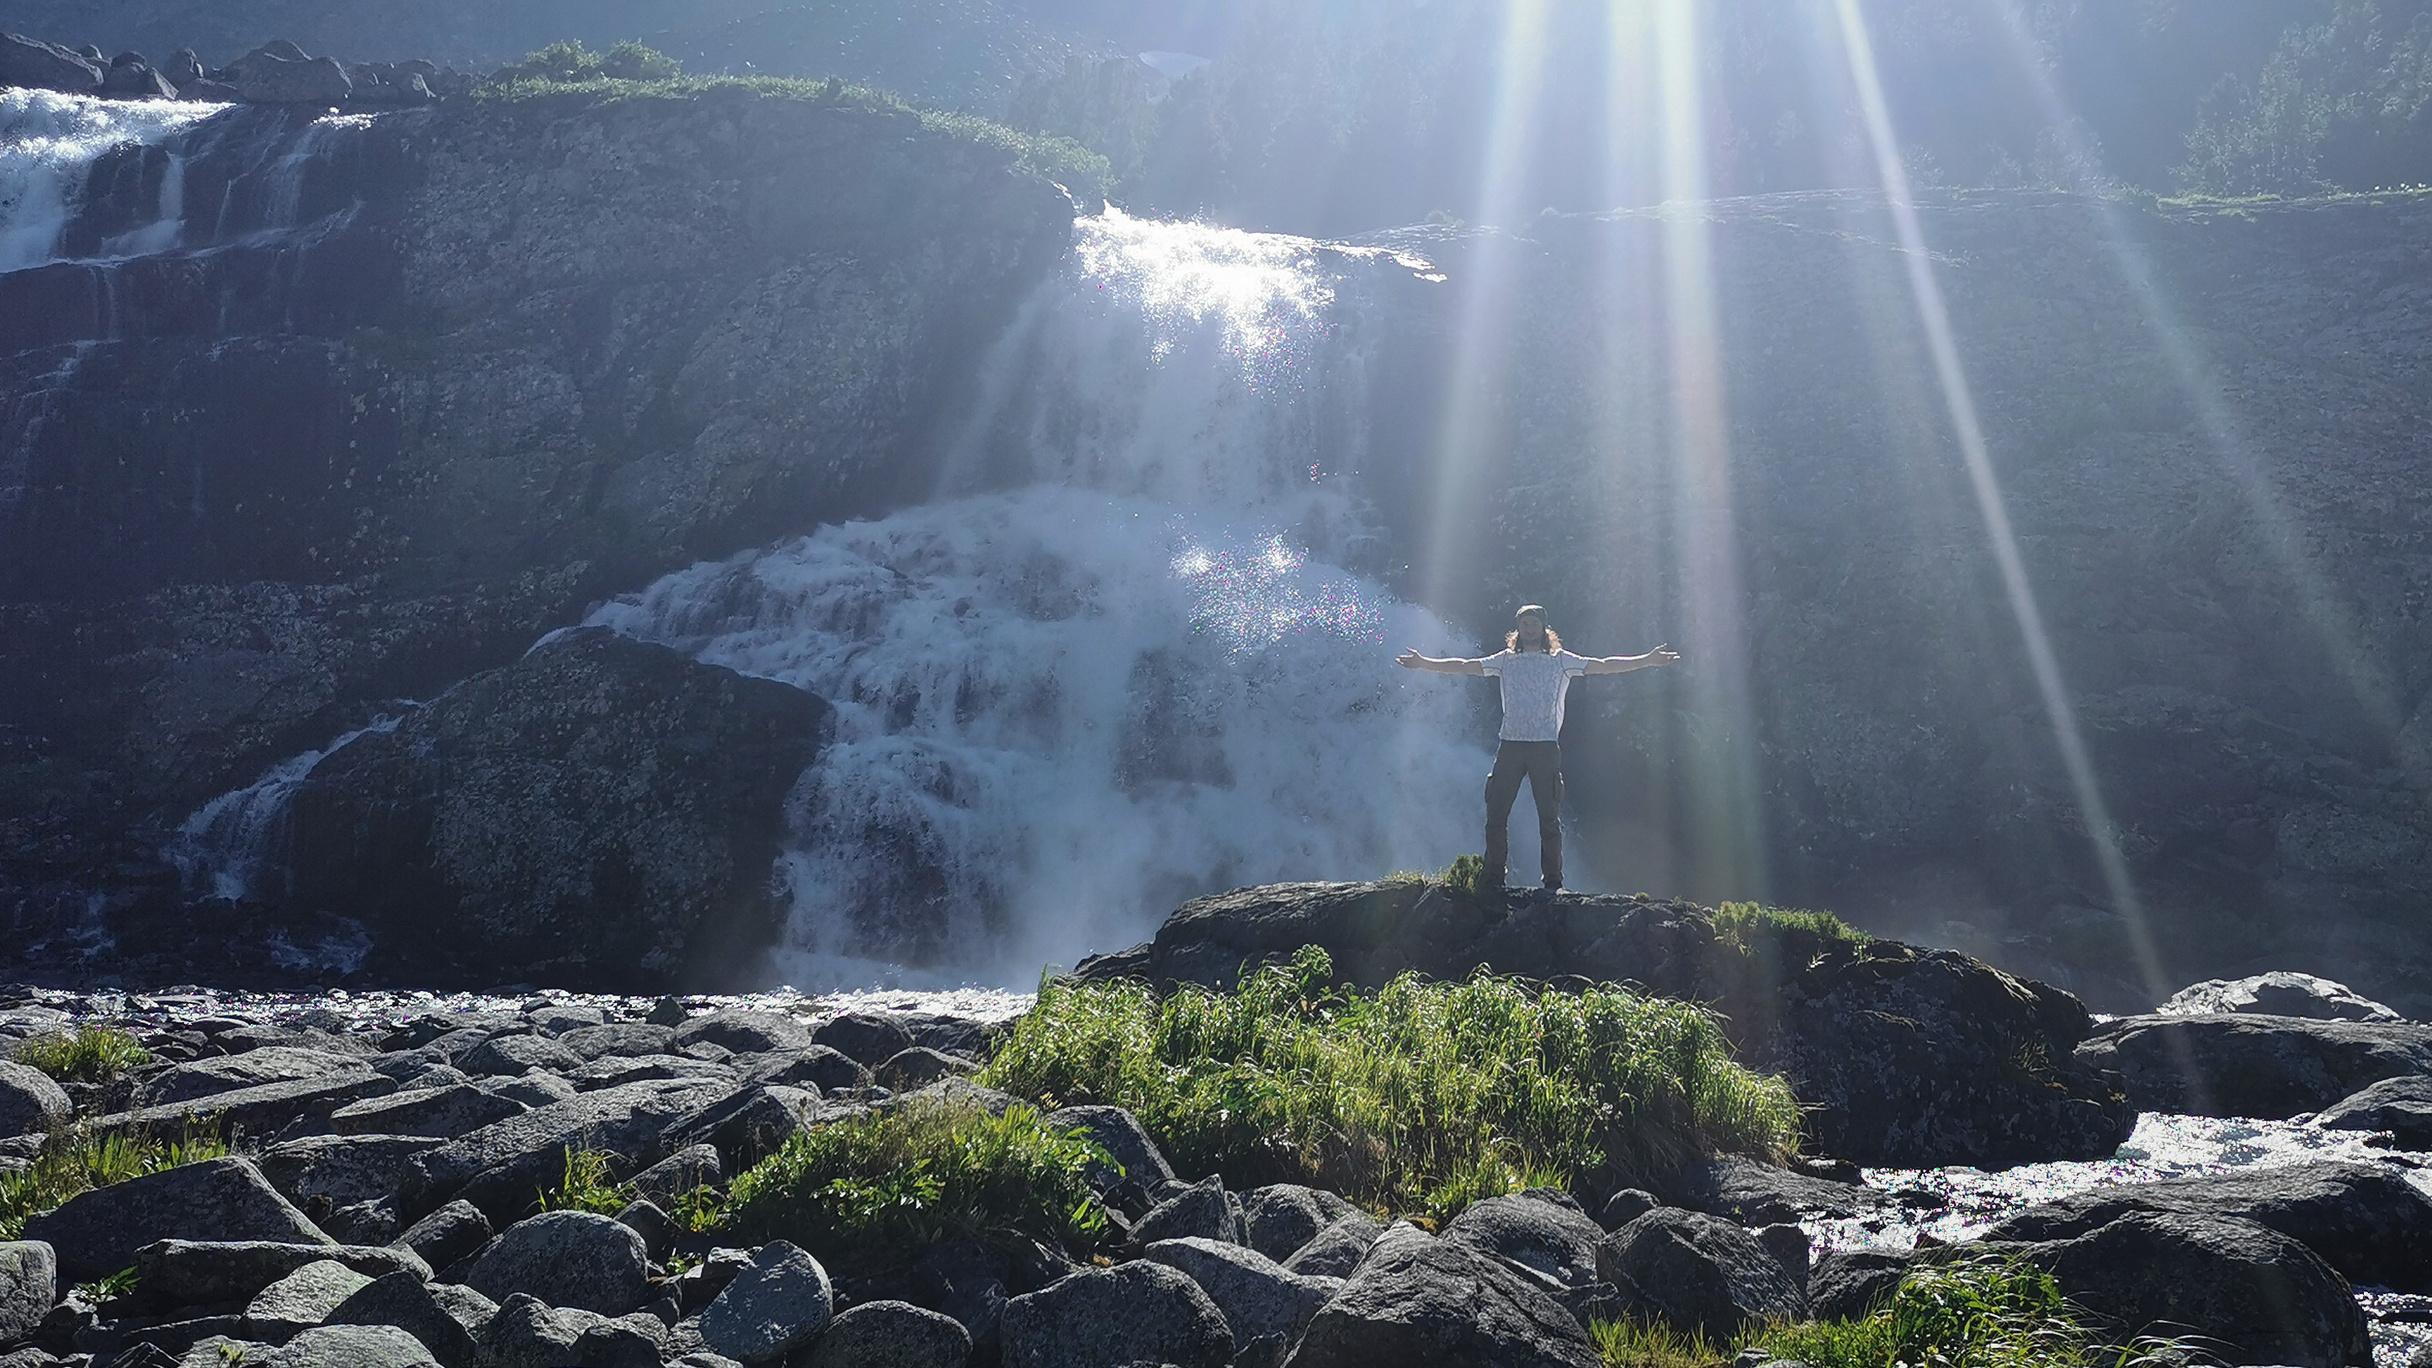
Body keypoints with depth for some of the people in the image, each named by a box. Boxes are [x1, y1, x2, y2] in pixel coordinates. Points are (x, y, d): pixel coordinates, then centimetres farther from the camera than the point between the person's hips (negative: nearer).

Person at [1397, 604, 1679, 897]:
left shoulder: (1561, 661, 8)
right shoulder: (1506, 660, 14)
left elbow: (1603, 666, 3)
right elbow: (1466, 667, 14)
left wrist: (1647, 660, -5)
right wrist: (1423, 664, 8)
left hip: (1545, 747, -2)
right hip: (1510, 745, 2)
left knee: (1549, 818, -3)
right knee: (1495, 815, -1)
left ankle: (1553, 881, 5)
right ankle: (1493, 880, 8)